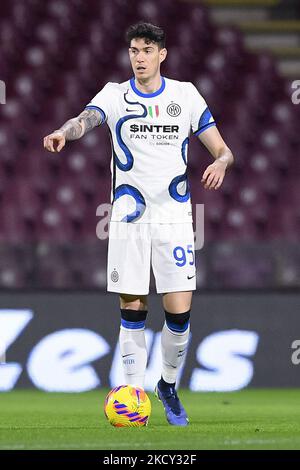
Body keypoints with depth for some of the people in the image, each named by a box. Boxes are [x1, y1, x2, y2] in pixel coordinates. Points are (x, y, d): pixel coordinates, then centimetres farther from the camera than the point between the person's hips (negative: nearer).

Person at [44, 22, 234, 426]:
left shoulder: (186, 94, 5)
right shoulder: (116, 95, 2)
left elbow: (223, 150, 7)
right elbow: (87, 118, -20)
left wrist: (220, 163, -18)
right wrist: (64, 132, -44)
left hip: (174, 216, 0)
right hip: (129, 217, 0)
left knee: (179, 310, -5)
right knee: (132, 311, -1)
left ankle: (169, 385, 18)